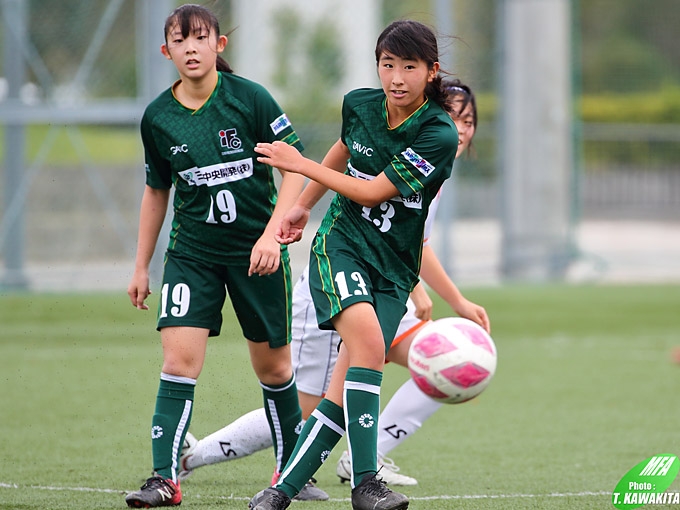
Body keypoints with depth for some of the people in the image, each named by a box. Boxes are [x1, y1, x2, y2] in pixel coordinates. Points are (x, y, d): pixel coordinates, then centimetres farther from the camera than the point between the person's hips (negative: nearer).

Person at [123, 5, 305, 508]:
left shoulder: (250, 98, -10)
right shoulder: (157, 118, -1)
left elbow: (295, 167, -8)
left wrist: (272, 233, -19)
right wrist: (141, 267, 15)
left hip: (258, 249, -1)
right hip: (191, 253, 1)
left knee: (273, 365, 8)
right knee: (179, 357, -14)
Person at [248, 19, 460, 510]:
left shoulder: (439, 135, -13)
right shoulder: (360, 104, 0)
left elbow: (372, 192, -13)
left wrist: (300, 165, -7)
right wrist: (302, 207, 33)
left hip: (394, 268, 0)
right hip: (341, 243, 1)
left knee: (345, 394, -10)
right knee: (368, 338, -29)